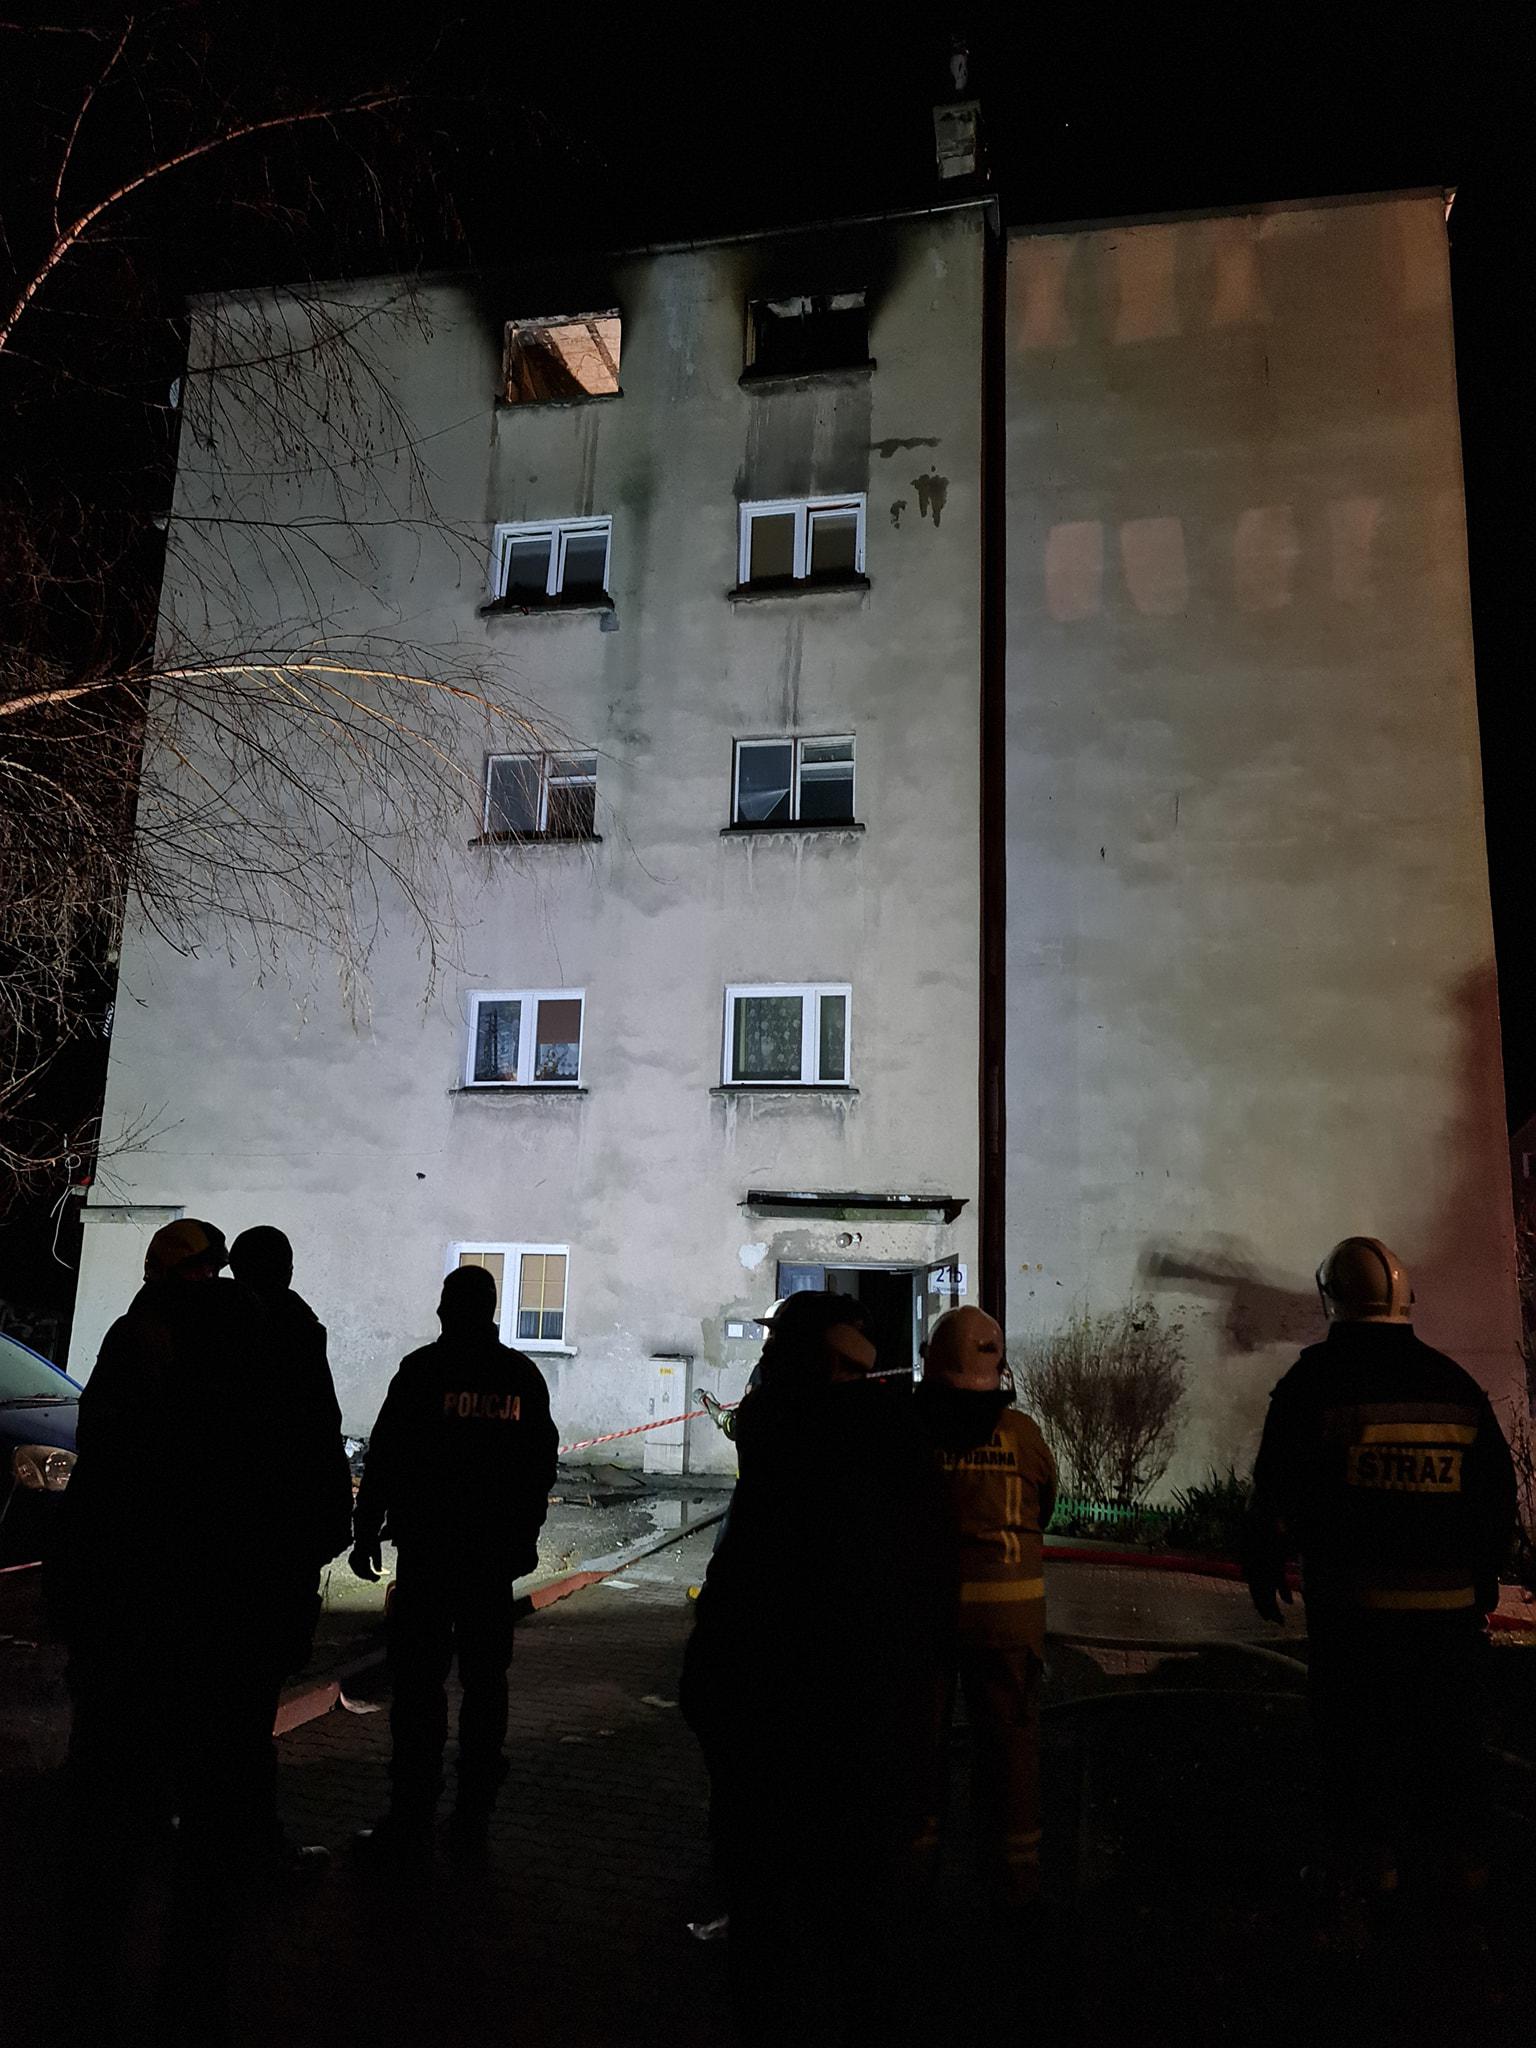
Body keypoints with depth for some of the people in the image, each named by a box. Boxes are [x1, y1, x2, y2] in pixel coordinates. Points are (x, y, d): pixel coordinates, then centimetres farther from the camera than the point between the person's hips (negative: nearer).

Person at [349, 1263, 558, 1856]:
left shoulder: (423, 1369, -7)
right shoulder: (523, 1375, 6)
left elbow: (385, 1457, -8)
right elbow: (542, 1466, 11)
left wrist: (365, 1532, 0)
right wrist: (524, 1538, 20)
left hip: (428, 1547, -4)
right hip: (497, 1551, 4)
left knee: (419, 1680, 1)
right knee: (485, 1679, 11)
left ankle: (410, 1820, 2)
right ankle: (473, 1814, 18)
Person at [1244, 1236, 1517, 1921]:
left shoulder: (1318, 1378, -9)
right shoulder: (1455, 1382, 4)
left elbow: (1277, 1487, -9)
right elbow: (1498, 1489, 12)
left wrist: (1263, 1569, 5)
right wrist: (1481, 1575, 24)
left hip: (1351, 1603, -4)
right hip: (1448, 1603, 4)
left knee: (1354, 1743, 7)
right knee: (1448, 1742, 17)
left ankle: (1362, 1885, 14)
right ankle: (1456, 1870, 29)